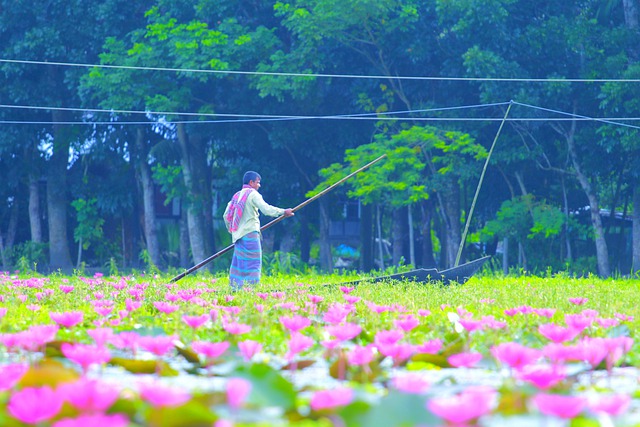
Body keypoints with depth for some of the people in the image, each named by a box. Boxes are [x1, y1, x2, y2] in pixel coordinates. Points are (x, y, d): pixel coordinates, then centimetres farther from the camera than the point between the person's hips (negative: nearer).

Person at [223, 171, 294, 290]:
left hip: (238, 235, 7)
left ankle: (235, 288, 3)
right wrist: (283, 212, -11)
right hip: (250, 233, -7)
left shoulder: (237, 195, 17)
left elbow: (226, 215, 19)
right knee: (254, 262, -7)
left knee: (239, 264, 8)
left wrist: (232, 231, 28)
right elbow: (266, 209, -18)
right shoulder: (252, 194, -5)